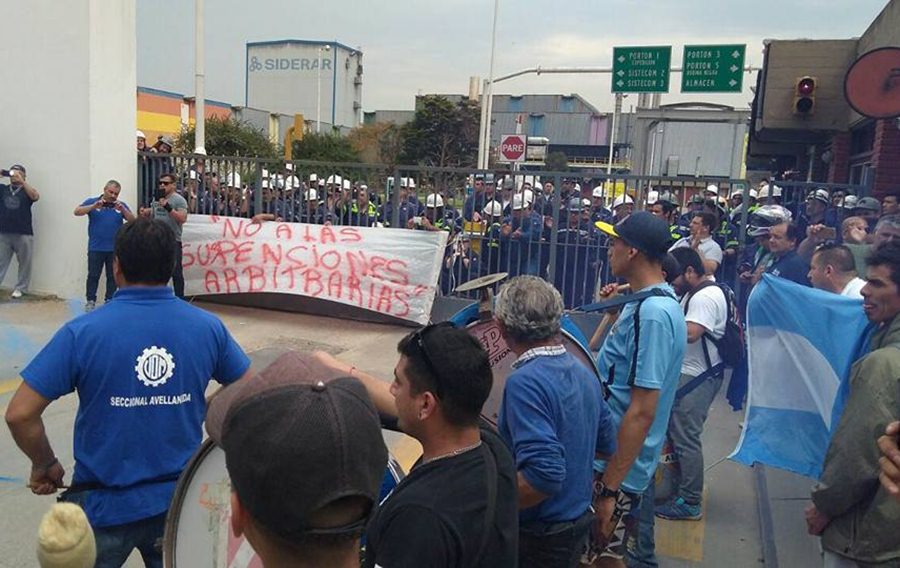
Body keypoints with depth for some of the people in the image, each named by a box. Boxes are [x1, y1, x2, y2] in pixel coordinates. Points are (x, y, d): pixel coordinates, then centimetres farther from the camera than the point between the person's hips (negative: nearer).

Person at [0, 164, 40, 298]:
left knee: (24, 263, 4)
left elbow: (35, 196, -16)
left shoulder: (27, 190, 5)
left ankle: (19, 288, 15)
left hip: (24, 234, -2)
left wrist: (22, 181, -25)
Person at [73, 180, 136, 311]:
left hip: (115, 249, 2)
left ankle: (110, 301, 15)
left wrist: (123, 210, -20)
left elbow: (133, 220, -2)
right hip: (95, 248, -2)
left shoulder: (121, 205, 8)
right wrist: (94, 206, -24)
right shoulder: (92, 202, 2)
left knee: (113, 277, 7)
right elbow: (77, 212, -10)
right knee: (93, 276, 2)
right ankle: (91, 301, 9)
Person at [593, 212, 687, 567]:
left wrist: (609, 489, -24)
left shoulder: (653, 312, -24)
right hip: (623, 458, 9)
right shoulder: (647, 303, 7)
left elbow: (642, 411, -26)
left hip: (621, 466, -9)